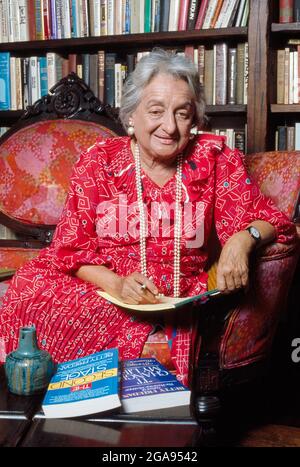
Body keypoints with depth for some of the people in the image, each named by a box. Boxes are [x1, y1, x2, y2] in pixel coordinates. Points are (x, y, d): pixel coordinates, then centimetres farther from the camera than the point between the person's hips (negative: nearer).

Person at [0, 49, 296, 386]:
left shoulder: (214, 159, -2)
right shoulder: (98, 161, -2)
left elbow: (265, 219, -1)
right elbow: (72, 247, -1)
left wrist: (243, 239, -25)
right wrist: (116, 283, -20)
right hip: (103, 290, 1)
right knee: (28, 292, -23)